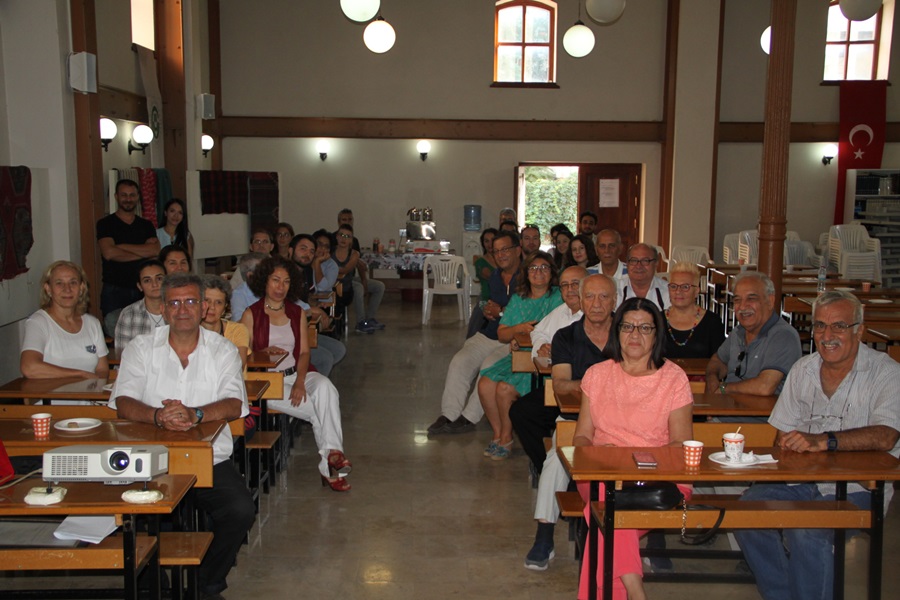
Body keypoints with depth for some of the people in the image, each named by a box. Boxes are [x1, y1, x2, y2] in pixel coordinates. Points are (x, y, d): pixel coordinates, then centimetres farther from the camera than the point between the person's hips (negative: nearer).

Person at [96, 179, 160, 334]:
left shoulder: (146, 225, 14)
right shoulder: (105, 224, 4)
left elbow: (155, 251, -4)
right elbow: (109, 253, -12)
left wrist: (121, 246, -7)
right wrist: (143, 253, -5)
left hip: (141, 290, 3)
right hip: (114, 291, -3)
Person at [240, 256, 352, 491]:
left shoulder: (297, 313, 15)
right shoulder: (251, 314, 4)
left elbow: (304, 352, 6)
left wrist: (300, 381, -11)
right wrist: (264, 353, -21)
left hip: (296, 374, 3)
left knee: (324, 387, -31)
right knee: (320, 409, -26)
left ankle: (331, 455, -34)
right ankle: (333, 452, -14)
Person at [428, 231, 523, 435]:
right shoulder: (494, 276, 18)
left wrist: (501, 312, -9)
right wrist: (486, 310, 7)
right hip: (487, 336, 7)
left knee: (489, 366, -30)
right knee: (459, 362, -14)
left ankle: (469, 417, -20)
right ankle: (449, 415, -12)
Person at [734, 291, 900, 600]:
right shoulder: (802, 369, 12)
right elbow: (784, 432, 15)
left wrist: (823, 441, -32)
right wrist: (785, 448, -8)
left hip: (857, 487, -5)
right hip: (803, 481, 5)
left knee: (804, 530, -31)